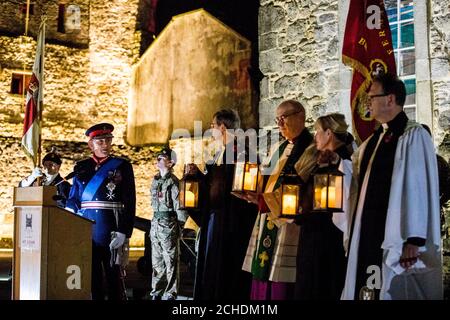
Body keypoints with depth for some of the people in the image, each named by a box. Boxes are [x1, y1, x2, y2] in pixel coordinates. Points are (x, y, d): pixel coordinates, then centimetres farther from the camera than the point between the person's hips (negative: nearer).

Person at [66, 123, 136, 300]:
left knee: (114, 275, 2)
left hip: (112, 232, -3)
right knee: (91, 277, 7)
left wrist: (123, 233, -12)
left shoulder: (122, 166, 2)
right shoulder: (81, 167, 11)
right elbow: (73, 200, 13)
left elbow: (129, 203, -4)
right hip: (86, 232, 3)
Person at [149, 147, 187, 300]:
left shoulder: (173, 181, -10)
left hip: (168, 224, -8)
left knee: (170, 260, 0)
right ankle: (156, 291, 23)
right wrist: (153, 224, 16)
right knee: (156, 260, 14)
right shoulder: (155, 180, 13)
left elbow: (179, 205, -12)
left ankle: (169, 294, 7)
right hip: (155, 223, 8)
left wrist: (179, 226, -12)